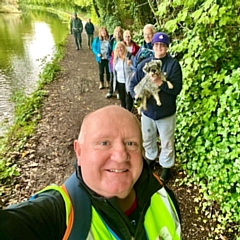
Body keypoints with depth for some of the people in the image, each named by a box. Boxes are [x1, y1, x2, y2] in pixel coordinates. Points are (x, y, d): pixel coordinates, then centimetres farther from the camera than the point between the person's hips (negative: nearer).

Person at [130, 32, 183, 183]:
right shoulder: (144, 63, -1)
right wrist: (136, 95, -17)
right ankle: (151, 157, 50)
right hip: (147, 111, 4)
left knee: (167, 143, 12)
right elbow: (133, 83, 2)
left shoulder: (173, 64, -11)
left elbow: (177, 88, -17)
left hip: (166, 113, -3)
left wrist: (160, 83, -29)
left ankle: (166, 167, 34)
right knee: (147, 139, 23)